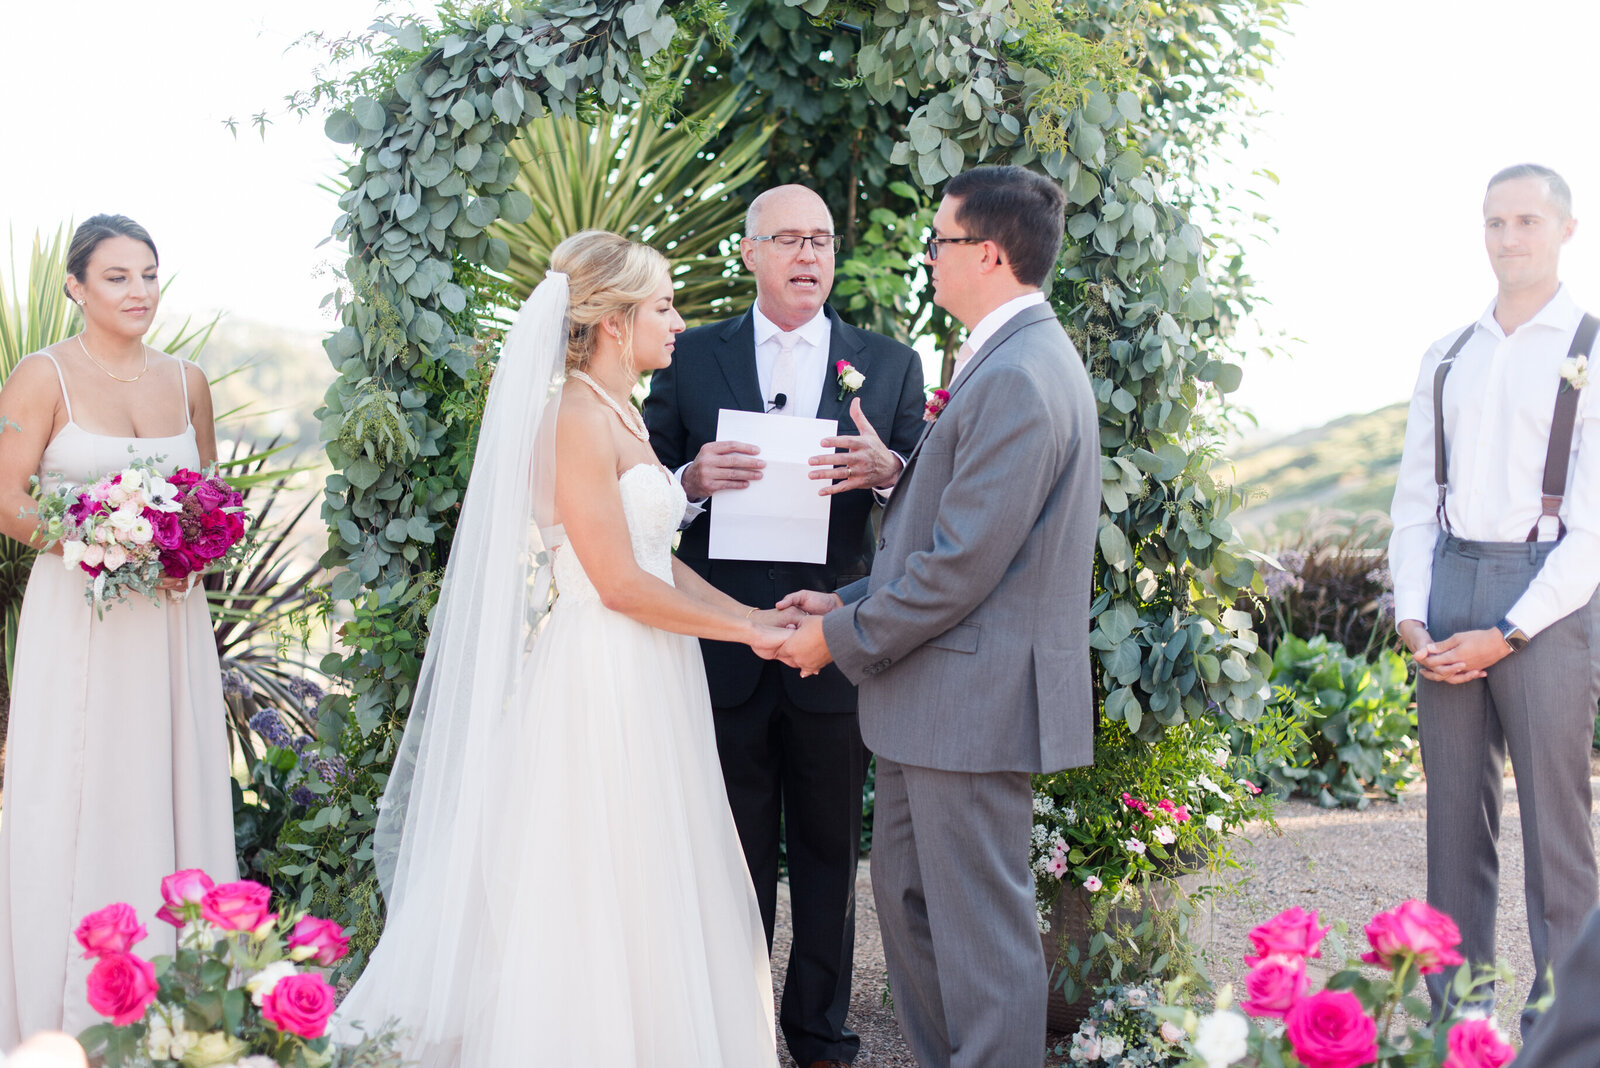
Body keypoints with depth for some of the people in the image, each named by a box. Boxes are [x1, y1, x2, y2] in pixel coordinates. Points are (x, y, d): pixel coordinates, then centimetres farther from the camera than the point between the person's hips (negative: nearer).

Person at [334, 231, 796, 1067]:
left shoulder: (619, 416, 14)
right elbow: (620, 583, -19)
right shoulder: (574, 419, -16)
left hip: (643, 685, 9)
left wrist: (755, 615, 5)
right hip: (598, 680, -9)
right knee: (595, 902, -1)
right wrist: (746, 631, -10)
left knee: (649, 896, 13)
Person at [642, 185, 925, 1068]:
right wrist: (691, 481, -16)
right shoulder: (690, 358, 4)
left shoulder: (890, 364, 6)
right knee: (735, 857, 10)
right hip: (724, 653, -1)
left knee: (829, 854, 12)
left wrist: (888, 469, -19)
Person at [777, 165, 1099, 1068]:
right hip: (942, 695, 11)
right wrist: (850, 602, 12)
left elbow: (963, 564, -23)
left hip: (975, 697, -11)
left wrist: (843, 638, -12)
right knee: (907, 891, 20)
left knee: (983, 927, 0)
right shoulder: (1012, 361, 14)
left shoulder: (1019, 380, -21)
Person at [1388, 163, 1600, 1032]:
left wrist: (1506, 633, -12)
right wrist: (1411, 615, 1)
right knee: (1454, 820, 8)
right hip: (1449, 585, 5)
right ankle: (1451, 1017, 15)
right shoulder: (1446, 359, 15)